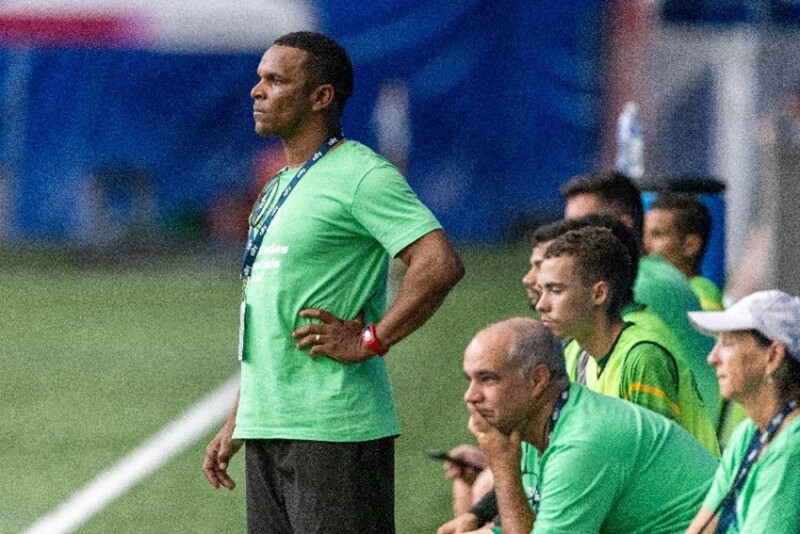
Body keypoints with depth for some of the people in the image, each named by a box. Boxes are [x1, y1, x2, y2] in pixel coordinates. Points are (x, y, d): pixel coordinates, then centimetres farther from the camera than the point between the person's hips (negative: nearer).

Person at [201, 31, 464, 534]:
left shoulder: (362, 175, -9)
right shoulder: (278, 190, 20)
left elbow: (441, 264, -21)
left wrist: (369, 341, -18)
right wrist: (237, 422, 22)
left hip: (334, 431, -9)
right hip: (266, 432, 9)